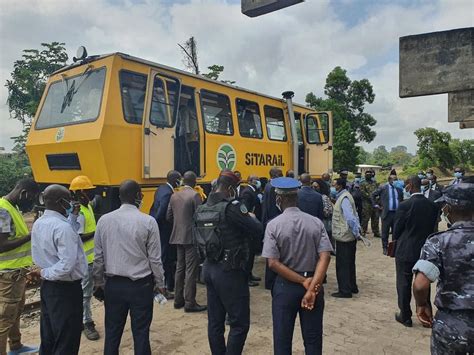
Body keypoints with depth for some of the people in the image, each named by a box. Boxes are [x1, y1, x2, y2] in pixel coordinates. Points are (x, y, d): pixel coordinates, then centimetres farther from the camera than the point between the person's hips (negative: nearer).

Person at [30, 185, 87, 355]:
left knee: (48, 339, 20)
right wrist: (44, 272, -13)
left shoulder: (38, 224, 4)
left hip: (47, 286, 9)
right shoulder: (63, 227, -23)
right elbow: (67, 265, -27)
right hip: (65, 289, -9)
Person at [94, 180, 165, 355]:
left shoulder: (104, 220, -4)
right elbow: (155, 258, -8)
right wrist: (159, 283, 5)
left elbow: (98, 256, 2)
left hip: (113, 284, 3)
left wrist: (98, 283, 15)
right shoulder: (148, 221, -13)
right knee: (141, 332, 10)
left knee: (112, 331, 16)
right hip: (141, 285, -3)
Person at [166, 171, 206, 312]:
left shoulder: (174, 196, 6)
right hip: (191, 237, -7)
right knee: (191, 271, -1)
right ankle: (190, 303, 4)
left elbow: (169, 216, 8)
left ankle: (178, 300, 23)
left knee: (180, 268, 16)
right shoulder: (195, 195, -13)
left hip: (178, 237, 7)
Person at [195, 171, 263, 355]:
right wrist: (252, 217, 6)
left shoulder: (201, 209, 7)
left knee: (215, 322, 16)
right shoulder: (231, 207, -16)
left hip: (209, 268, 8)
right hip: (230, 271, -8)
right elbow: (258, 231, -15)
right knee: (240, 323, 3)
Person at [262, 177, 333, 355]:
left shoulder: (274, 225, -11)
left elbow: (273, 263, -17)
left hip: (285, 286, -2)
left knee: (282, 340, 13)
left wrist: (303, 281, -13)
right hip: (313, 283, 2)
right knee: (313, 339, 16)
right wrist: (312, 287, -17)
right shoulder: (316, 222, -5)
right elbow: (325, 257, -14)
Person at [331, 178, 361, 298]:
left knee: (342, 265, 0)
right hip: (349, 236, 10)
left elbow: (350, 217, -26)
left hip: (344, 236, -10)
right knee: (349, 263, 19)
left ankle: (345, 291, 7)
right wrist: (357, 230, 13)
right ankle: (352, 287, 31)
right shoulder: (345, 196, 11)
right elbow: (354, 215, 15)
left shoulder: (344, 198, -19)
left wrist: (356, 232, -21)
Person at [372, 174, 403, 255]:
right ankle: (385, 248, 15)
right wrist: (376, 205, 3)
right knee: (385, 232, 4)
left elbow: (401, 199, 22)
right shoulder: (383, 188, -1)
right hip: (387, 213, -2)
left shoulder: (399, 189, 7)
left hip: (397, 213, 3)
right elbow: (373, 195, 6)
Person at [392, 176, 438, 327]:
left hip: (405, 251, -4)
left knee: (404, 284, 9)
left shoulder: (404, 205, -18)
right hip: (425, 251, 5)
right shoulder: (432, 206, -3)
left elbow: (397, 230, -10)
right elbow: (432, 227, 4)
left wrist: (396, 241, 11)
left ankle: (405, 316, 19)